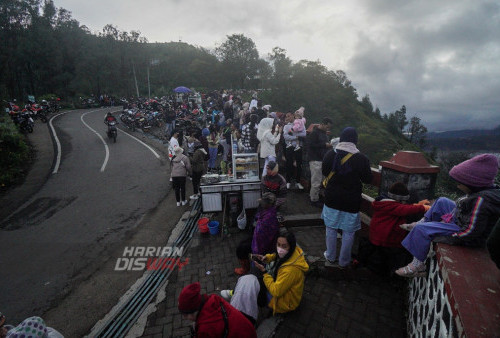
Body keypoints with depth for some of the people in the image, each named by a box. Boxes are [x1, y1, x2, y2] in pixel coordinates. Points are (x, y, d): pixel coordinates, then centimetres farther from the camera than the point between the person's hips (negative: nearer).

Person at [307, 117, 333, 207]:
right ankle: (314, 200, 10)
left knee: (319, 180, 13)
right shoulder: (314, 133, -12)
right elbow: (310, 145, -20)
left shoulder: (324, 133, 16)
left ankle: (312, 195, 28)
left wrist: (329, 144, 7)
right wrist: (325, 145, -19)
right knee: (316, 181, -3)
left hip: (321, 159, 9)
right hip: (315, 160, -9)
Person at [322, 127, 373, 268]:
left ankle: (330, 257, 32)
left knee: (331, 228, 18)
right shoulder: (361, 159, -15)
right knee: (348, 232, 13)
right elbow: (367, 179, -4)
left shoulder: (330, 154, -7)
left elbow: (324, 172, 7)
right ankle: (343, 262, 27)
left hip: (332, 198, 3)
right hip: (351, 201, -2)